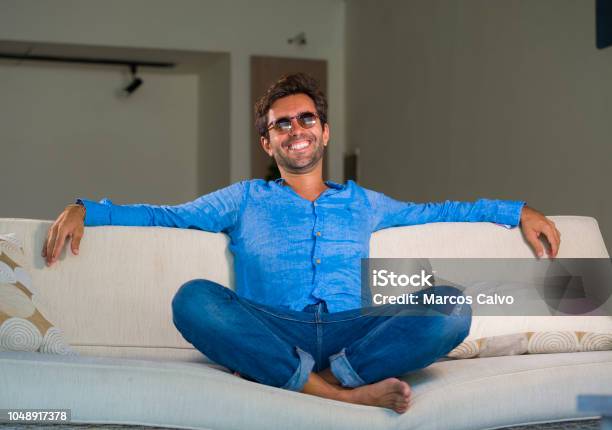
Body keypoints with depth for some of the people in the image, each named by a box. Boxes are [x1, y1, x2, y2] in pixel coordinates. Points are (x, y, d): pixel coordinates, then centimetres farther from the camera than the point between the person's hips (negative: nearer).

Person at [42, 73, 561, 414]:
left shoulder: (362, 203, 27)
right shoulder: (246, 199, 22)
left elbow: (434, 211, 31)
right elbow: (170, 215, 16)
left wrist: (519, 211, 24)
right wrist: (85, 210, 4)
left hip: (352, 330, 2)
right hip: (271, 331, -1)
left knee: (451, 305, -24)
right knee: (195, 298, -33)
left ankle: (324, 379, -33)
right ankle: (348, 392, -37)